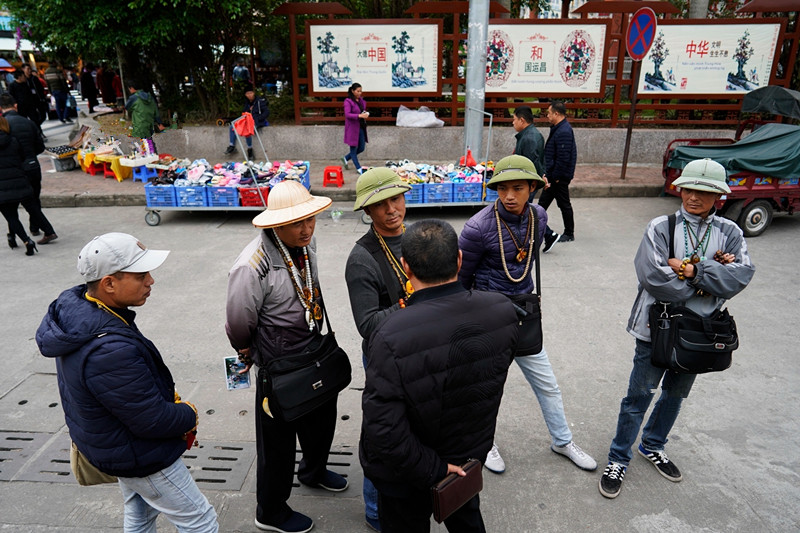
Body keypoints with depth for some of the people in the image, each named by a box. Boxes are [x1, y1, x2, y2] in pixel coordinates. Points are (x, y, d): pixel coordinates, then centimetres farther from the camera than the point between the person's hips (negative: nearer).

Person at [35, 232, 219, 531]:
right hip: (138, 457, -9)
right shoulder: (109, 350, -40)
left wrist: (171, 398, 2)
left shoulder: (73, 305, -9)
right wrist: (190, 414, -10)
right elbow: (153, 421, -29)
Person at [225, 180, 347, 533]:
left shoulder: (306, 243, -6)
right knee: (278, 438, 11)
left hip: (314, 350, 7)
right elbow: (238, 326, -19)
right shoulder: (252, 266, -31)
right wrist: (253, 357, 0)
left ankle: (313, 471, 57)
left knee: (322, 415, 26)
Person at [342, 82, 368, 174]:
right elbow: (347, 114, -22)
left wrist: (366, 113, 4)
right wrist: (359, 115, -32)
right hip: (352, 128, -8)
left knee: (361, 148, 11)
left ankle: (346, 158, 32)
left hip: (361, 127, 8)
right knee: (354, 148, 4)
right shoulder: (348, 101, -12)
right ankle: (358, 168, 13)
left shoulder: (361, 100, 10)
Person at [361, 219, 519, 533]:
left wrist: (433, 469, -19)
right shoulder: (503, 311, -21)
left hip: (406, 480, -3)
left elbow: (384, 432, -33)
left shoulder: (391, 338, -36)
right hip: (472, 455, 4)